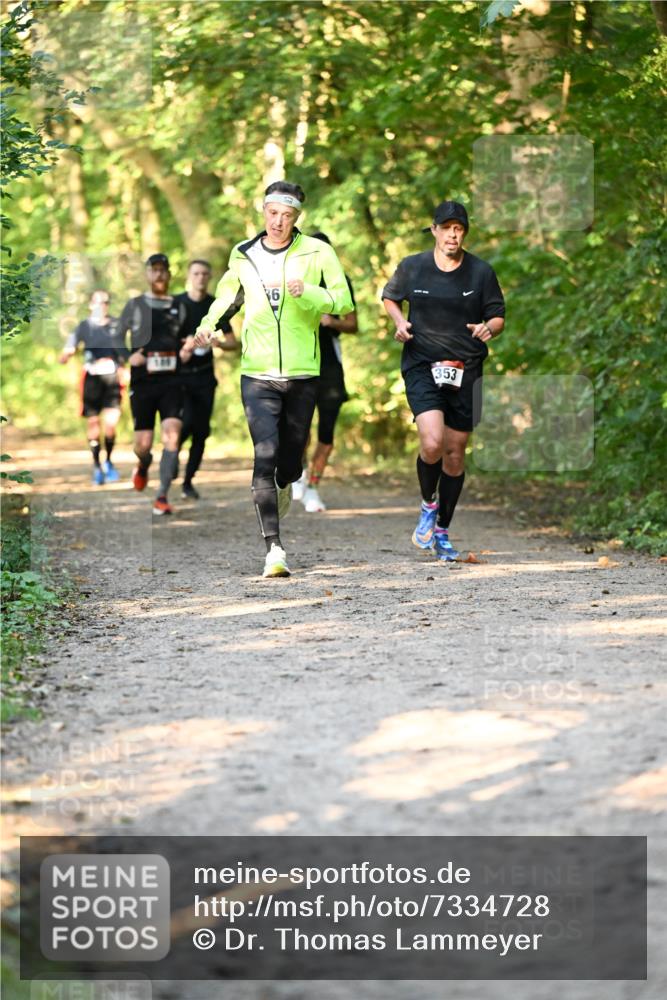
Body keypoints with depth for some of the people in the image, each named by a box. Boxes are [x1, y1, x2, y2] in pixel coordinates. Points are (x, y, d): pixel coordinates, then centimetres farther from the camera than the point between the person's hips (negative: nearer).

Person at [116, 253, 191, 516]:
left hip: (172, 382, 1)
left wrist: (187, 350, -5)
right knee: (142, 444, 1)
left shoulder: (179, 308, 12)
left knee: (172, 436, -16)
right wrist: (128, 359, -12)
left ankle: (162, 497, -14)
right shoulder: (134, 305, 5)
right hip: (142, 383, -1)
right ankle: (143, 467, 39)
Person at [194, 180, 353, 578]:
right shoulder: (243, 255, 6)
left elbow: (344, 302, -3)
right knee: (265, 454, -15)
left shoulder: (317, 252, -1)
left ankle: (283, 487, 50)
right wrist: (207, 325, 5)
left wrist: (307, 293, -20)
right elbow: (227, 294, 23)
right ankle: (274, 548, -16)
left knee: (292, 455, 11)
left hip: (303, 374, 0)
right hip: (257, 373, 0)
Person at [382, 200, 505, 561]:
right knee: (432, 443, -21)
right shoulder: (411, 267, 1)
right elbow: (390, 297, 19)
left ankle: (442, 531, 23)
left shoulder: (481, 272, 1)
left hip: (465, 370, 2)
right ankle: (428, 505, 9)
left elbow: (498, 315, 10)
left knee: (455, 452, 7)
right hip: (421, 365, -2)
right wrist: (399, 321, -1)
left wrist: (489, 327, -13)